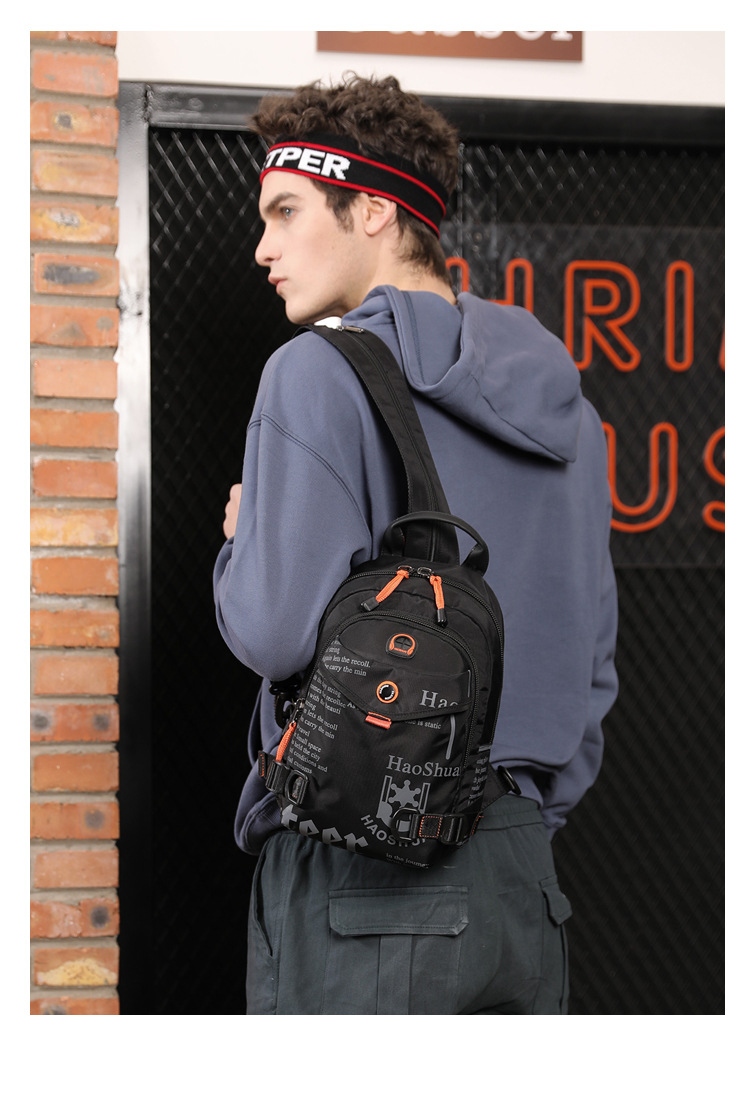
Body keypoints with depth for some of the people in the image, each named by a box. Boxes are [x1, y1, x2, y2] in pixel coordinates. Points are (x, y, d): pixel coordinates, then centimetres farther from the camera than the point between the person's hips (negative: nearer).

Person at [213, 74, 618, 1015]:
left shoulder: (323, 375, -9)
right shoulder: (557, 397, 13)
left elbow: (274, 629, -18)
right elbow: (592, 653, 16)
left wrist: (238, 543, 3)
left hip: (358, 866, -7)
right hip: (520, 874, 7)